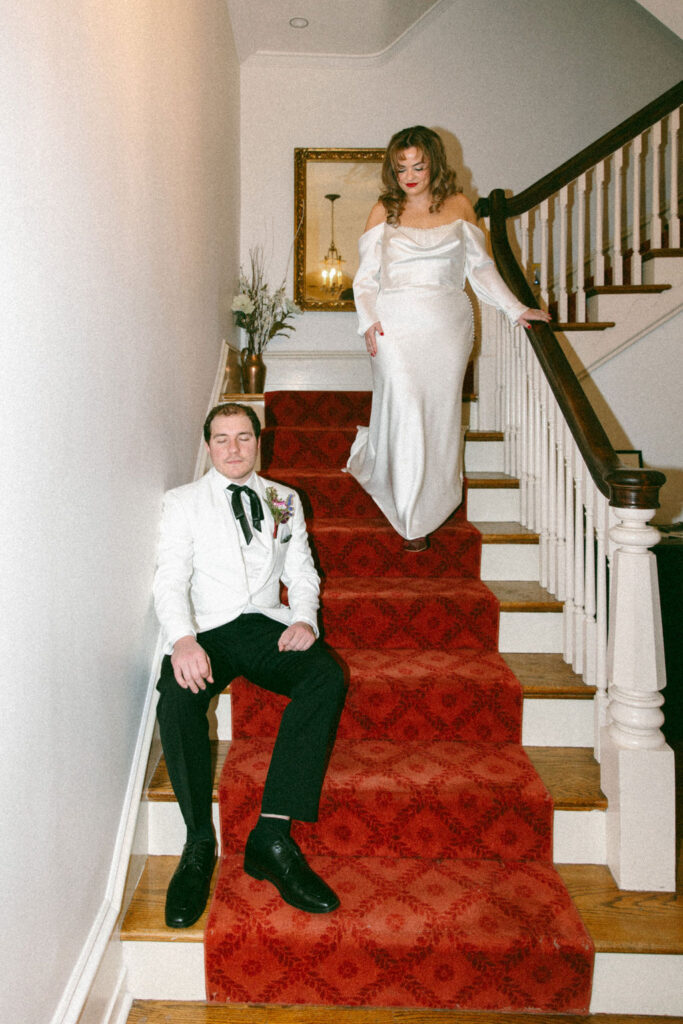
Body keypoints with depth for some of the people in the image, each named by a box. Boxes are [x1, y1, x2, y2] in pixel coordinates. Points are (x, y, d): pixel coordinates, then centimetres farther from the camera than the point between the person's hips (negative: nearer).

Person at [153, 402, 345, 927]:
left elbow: (301, 573, 16)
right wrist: (183, 639, -21)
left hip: (267, 627, 2)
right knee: (178, 697, -34)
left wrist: (304, 618, -7)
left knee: (327, 677, -29)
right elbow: (171, 579, -1)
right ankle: (200, 844, -18)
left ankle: (273, 834, -29)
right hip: (206, 631, -2)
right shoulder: (183, 502, 11)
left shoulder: (285, 500, 20)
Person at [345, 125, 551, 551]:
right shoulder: (384, 211, 9)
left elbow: (481, 267, 16)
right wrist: (368, 321, -6)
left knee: (440, 413, 2)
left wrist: (516, 309, 10)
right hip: (397, 323, -2)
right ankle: (411, 519, -2)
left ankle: (429, 505, 17)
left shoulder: (458, 206, 12)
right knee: (405, 411, -13)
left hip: (448, 324, 2)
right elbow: (366, 276, 9)